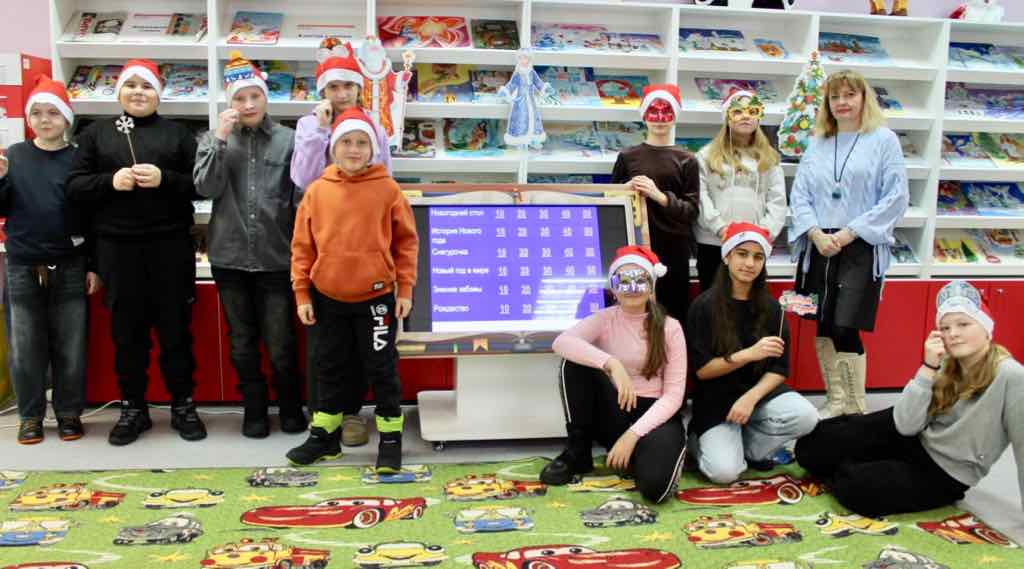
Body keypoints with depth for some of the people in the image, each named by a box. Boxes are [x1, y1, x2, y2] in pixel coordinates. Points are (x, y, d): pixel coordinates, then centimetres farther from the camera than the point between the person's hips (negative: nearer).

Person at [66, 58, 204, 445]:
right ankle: (133, 408, 21)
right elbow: (74, 187, 5)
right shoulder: (96, 133, 11)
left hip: (170, 246, -1)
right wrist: (111, 181, -12)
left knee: (175, 328, 6)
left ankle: (183, 405, 18)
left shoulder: (177, 133, 8)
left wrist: (164, 179, -14)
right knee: (126, 330, 8)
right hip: (117, 247, 1)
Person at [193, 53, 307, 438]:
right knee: (242, 342, 12)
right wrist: (221, 139, -14)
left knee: (280, 343, 3)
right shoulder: (215, 139, 5)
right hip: (230, 257, 2)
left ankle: (290, 405, 25)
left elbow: (301, 199, 0)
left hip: (276, 258, -2)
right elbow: (206, 188, -8)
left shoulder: (288, 140, -1)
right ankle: (254, 408, 28)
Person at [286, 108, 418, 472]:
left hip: (375, 296, -2)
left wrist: (405, 289, -4)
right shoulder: (317, 191, 0)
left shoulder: (387, 189, -5)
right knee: (329, 367, 14)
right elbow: (302, 246, 3)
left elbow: (406, 241, -1)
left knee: (381, 368, 5)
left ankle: (391, 440, 18)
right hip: (327, 298, 3)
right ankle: (325, 437, 29)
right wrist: (302, 293, 1)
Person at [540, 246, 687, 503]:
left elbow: (673, 395, -10)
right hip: (612, 412, 2)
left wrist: (633, 434, -22)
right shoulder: (603, 320, -2)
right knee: (576, 363, -24)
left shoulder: (669, 327, -5)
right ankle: (577, 452, -10)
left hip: (653, 415, -2)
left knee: (655, 484, -32)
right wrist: (611, 363, -38)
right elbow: (561, 342, -25)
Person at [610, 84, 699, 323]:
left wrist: (660, 196, -15)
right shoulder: (627, 156, 7)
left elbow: (692, 211, -1)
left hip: (673, 249, 0)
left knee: (673, 312, 2)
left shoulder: (686, 161, 4)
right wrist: (627, 190, -7)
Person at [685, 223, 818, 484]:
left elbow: (779, 369, -1)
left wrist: (751, 398, -20)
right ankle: (702, 440, 11)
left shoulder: (770, 307, 1)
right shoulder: (704, 305, -10)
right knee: (724, 471, -24)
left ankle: (748, 448, 1)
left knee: (806, 416, -26)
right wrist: (749, 354, -26)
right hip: (716, 398, -4)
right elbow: (701, 369, -13)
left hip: (759, 390, 4)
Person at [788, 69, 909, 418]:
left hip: (862, 248, -4)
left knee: (845, 329, -9)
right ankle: (835, 401, 22)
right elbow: (799, 194, 9)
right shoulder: (817, 143, 13)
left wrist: (849, 233, -12)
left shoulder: (884, 140, 1)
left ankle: (856, 409, 6)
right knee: (822, 328, 7)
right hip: (818, 247, 4)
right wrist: (816, 233, -8)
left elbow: (896, 197, -6)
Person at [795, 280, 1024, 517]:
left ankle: (842, 471, 11)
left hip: (945, 474, -4)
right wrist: (928, 367, -21)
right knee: (812, 448, -6)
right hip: (913, 440, 5)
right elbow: (906, 425, -14)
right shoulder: (945, 365, -5)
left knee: (853, 487, -23)